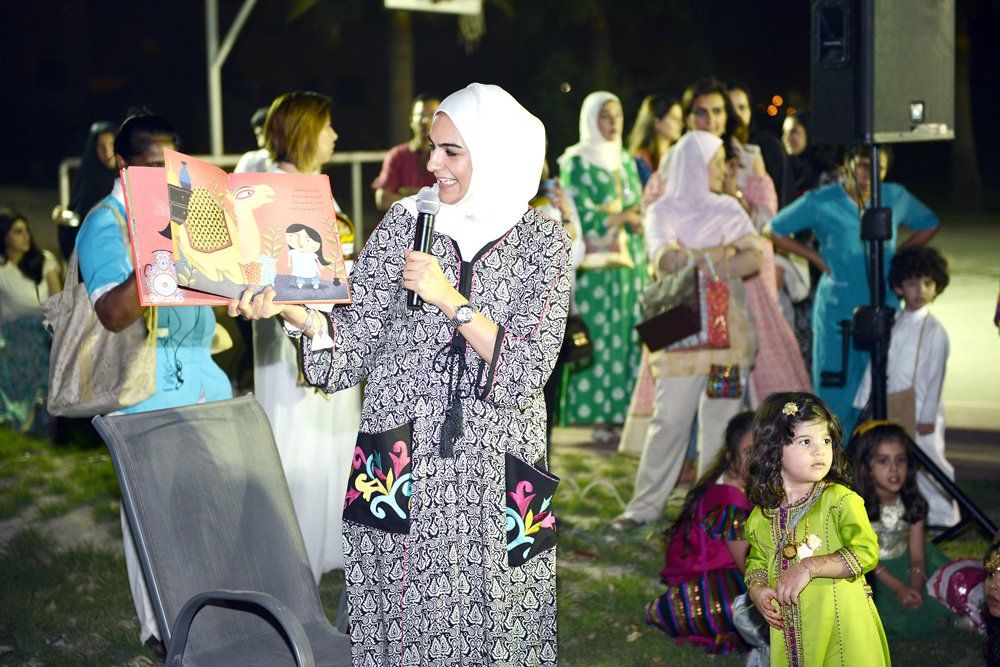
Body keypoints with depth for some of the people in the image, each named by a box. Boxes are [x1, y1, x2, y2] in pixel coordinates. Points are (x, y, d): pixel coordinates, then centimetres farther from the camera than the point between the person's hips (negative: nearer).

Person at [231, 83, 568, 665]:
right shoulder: (407, 221, 3)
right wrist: (289, 309, -17)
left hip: (494, 473, -1)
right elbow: (357, 339, 0)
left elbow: (527, 373, -11)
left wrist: (449, 299, -18)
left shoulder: (543, 241, -1)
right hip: (400, 465, 1)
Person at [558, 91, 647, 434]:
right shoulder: (576, 162, -3)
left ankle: (623, 409, 6)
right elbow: (577, 214, -11)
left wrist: (635, 220, -5)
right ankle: (598, 415, -4)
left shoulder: (626, 161, 17)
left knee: (629, 335, 1)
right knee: (598, 336, -7)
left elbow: (639, 208, 19)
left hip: (630, 262, 6)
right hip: (595, 264, -6)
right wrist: (623, 216, -4)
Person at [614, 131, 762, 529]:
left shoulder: (728, 209, 13)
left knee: (722, 414, 1)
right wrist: (704, 262, -30)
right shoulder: (663, 212, 4)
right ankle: (648, 503, 3)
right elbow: (661, 257, -15)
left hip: (728, 326, 3)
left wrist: (719, 268, -19)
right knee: (670, 415, -5)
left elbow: (755, 255, -3)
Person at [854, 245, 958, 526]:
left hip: (920, 413, -5)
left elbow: (935, 376, -10)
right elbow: (876, 364, 12)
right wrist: (865, 402, 11)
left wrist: (927, 417, -12)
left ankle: (941, 514, 13)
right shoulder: (891, 324, 8)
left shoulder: (934, 330, -9)